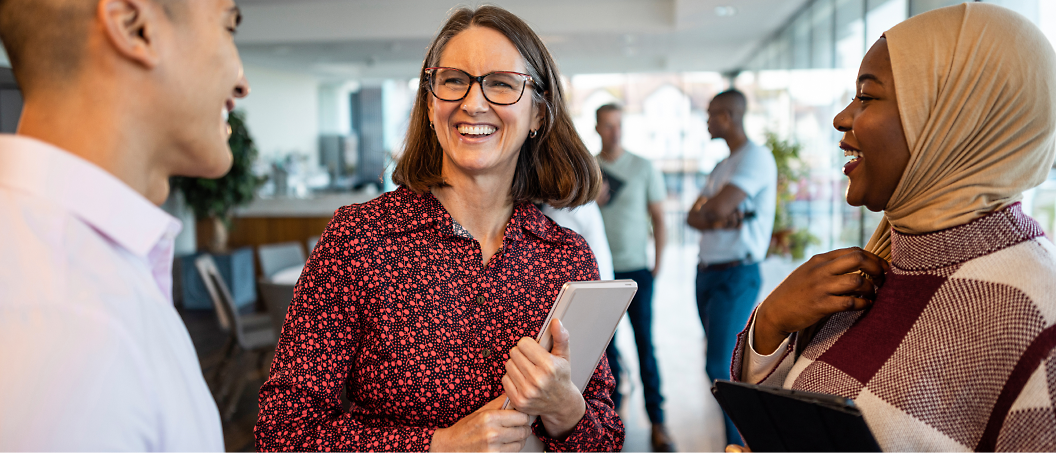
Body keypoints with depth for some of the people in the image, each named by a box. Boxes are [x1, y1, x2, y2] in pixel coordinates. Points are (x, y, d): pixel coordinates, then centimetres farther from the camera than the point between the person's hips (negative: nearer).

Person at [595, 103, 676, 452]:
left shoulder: (643, 167, 3)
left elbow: (657, 217, 5)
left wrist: (658, 262, -2)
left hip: (636, 269, -1)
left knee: (645, 343, -3)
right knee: (607, 345, 6)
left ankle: (657, 422, 4)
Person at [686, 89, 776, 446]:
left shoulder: (756, 157, -10)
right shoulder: (723, 166, 19)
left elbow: (719, 206, -21)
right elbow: (693, 218, 10)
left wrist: (707, 210, 2)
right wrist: (720, 220, -11)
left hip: (736, 275, -9)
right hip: (707, 272, 9)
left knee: (720, 367, -13)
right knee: (719, 364, 12)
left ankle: (739, 443, -4)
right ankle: (744, 434, 22)